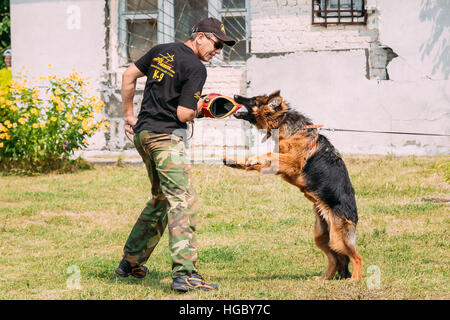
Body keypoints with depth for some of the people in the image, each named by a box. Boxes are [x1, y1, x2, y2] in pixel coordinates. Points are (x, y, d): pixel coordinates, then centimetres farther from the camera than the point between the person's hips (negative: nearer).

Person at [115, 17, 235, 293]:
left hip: (142, 133, 9)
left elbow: (128, 76, 20)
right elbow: (184, 115, -16)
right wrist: (198, 107, 5)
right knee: (182, 201, -13)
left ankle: (131, 261, 26)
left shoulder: (161, 51, 13)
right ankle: (184, 274, -23)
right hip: (166, 136, -9)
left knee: (161, 198, 22)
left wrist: (129, 115, 25)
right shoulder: (196, 68, -11)